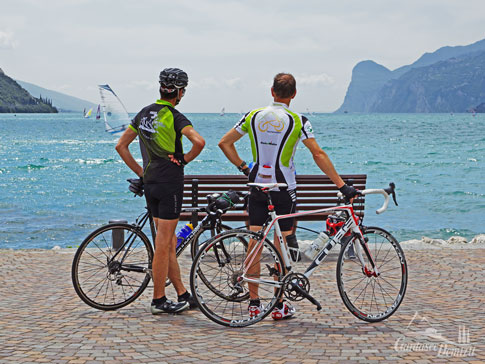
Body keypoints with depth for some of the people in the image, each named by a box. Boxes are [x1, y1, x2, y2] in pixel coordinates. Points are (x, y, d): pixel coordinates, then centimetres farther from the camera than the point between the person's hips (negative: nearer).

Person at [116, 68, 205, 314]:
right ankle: (159, 301, 2)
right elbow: (199, 141, -28)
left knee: (169, 242, 11)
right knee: (163, 242, -3)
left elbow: (121, 146, 14)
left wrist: (141, 173, 14)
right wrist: (185, 159, -9)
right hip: (170, 183, -7)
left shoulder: (144, 114, 10)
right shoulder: (174, 116, -13)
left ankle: (183, 296, 18)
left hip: (150, 183, 7)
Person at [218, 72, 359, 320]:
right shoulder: (297, 121, -8)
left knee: (255, 241, 7)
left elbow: (225, 143, 5)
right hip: (284, 188, -3)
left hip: (257, 186, 3)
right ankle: (279, 305, 7)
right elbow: (318, 155, -12)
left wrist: (244, 168, 9)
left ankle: (254, 302, 9)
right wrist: (341, 185, -11)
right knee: (280, 244, 4)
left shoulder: (254, 116, 2)